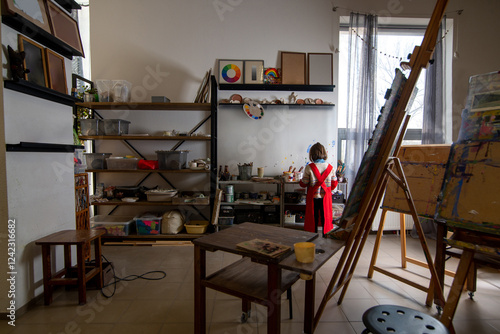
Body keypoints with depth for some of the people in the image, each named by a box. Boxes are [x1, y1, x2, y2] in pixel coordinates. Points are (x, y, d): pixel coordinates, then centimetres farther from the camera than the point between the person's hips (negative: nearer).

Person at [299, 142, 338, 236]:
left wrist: (300, 181, 14)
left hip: (313, 197, -1)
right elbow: (334, 184, 3)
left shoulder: (309, 167, -14)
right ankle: (326, 235, 23)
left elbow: (303, 184, -8)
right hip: (326, 197, 2)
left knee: (313, 218, 11)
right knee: (325, 217, 14)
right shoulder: (330, 167, -4)